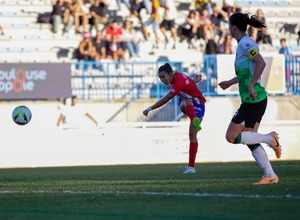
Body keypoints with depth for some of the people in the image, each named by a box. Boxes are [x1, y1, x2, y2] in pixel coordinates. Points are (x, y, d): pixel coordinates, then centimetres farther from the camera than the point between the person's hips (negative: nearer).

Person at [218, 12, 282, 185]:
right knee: (249, 139, 10)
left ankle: (270, 139, -6)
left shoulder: (245, 43, -12)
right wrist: (230, 83, 35)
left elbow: (261, 63, -26)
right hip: (255, 100, 10)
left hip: (253, 99, -10)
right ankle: (271, 176, 8)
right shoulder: (244, 43, 17)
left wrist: (251, 85, -25)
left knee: (231, 137, -6)